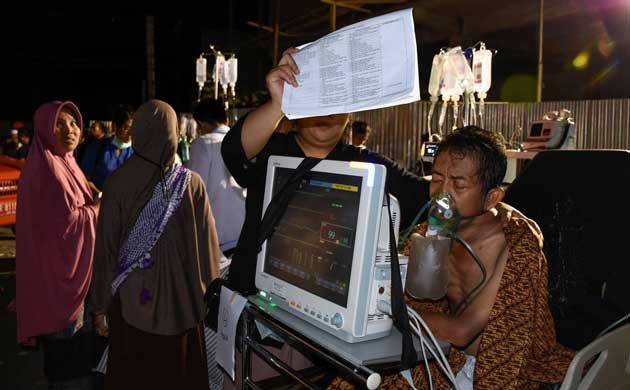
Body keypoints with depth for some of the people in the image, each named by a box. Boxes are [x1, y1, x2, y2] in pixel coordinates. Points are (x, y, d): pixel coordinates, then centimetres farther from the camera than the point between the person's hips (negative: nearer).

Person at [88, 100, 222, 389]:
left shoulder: (118, 181, -11)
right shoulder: (192, 183, -9)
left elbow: (106, 247, -7)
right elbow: (208, 246, -5)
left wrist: (100, 304, 3)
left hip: (132, 301, 0)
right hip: (182, 301, 1)